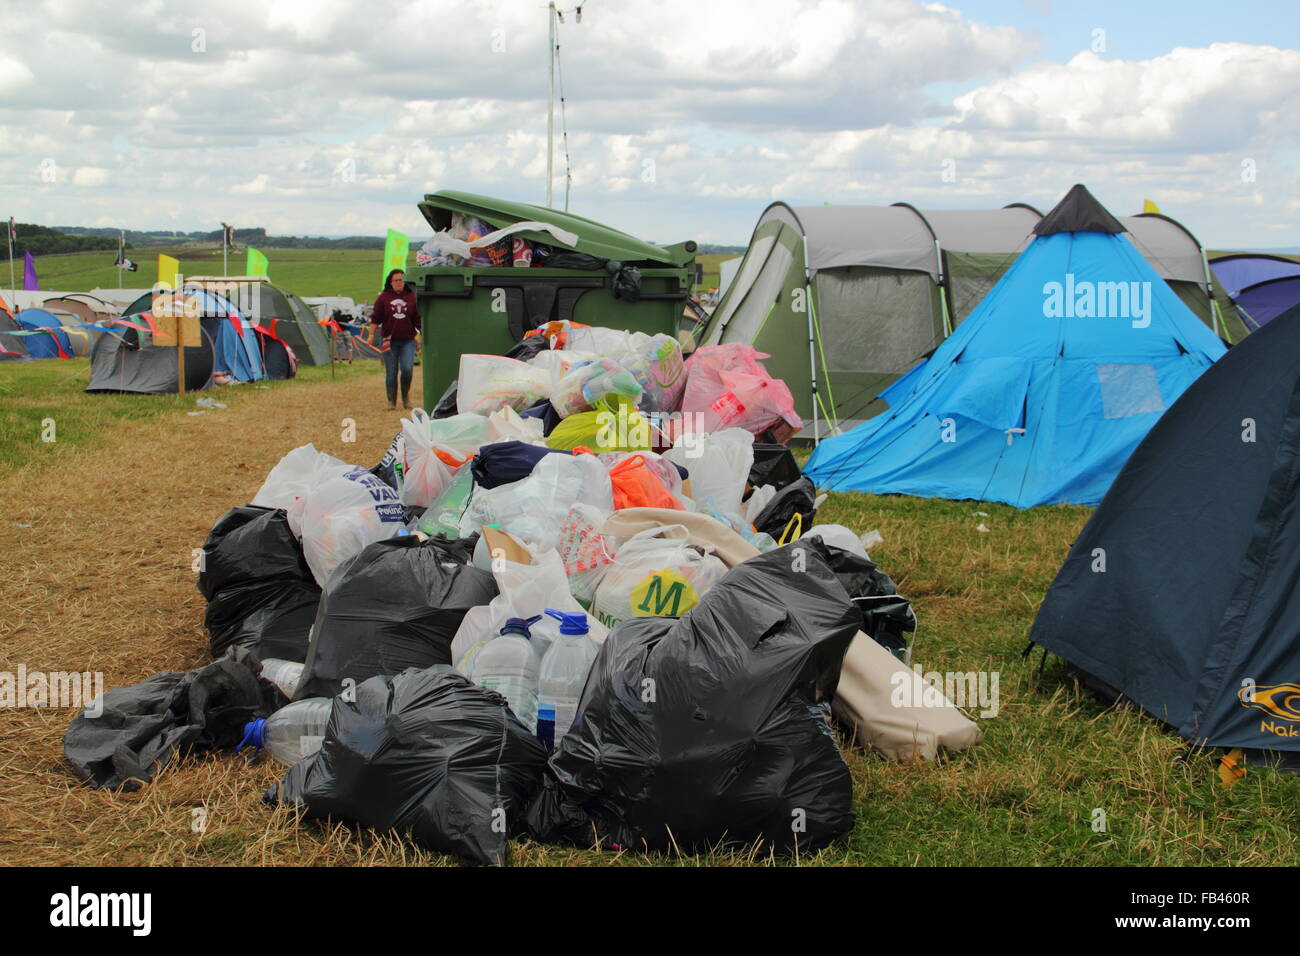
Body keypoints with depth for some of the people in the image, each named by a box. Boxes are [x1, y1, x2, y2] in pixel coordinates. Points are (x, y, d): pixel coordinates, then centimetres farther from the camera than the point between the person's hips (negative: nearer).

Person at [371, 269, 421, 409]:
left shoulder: (412, 297, 5)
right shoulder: (383, 297, 4)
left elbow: (418, 319, 10)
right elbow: (376, 318, 5)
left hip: (408, 340, 0)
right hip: (390, 341, 0)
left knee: (407, 369, -15)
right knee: (391, 373, 4)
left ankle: (406, 395, 9)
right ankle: (391, 401, 14)